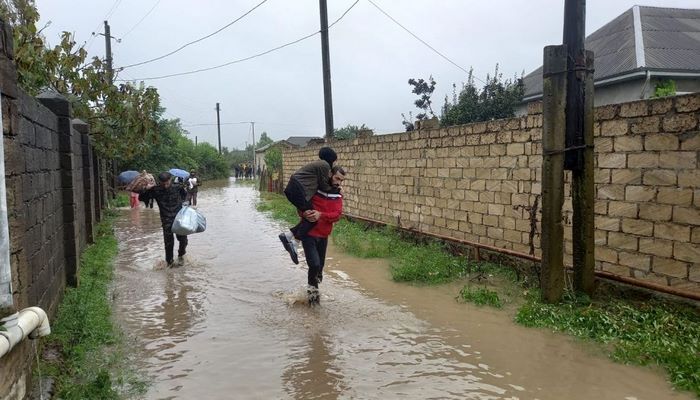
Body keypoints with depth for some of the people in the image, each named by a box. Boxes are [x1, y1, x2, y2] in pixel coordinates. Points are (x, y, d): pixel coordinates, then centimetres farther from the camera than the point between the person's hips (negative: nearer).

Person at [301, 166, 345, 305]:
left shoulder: (337, 196, 4)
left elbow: (337, 215, -9)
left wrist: (321, 215, -25)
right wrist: (305, 213, -23)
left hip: (324, 235, 5)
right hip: (308, 233, -5)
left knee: (320, 265, 13)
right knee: (314, 264, -15)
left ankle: (313, 288, 36)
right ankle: (313, 288, 11)